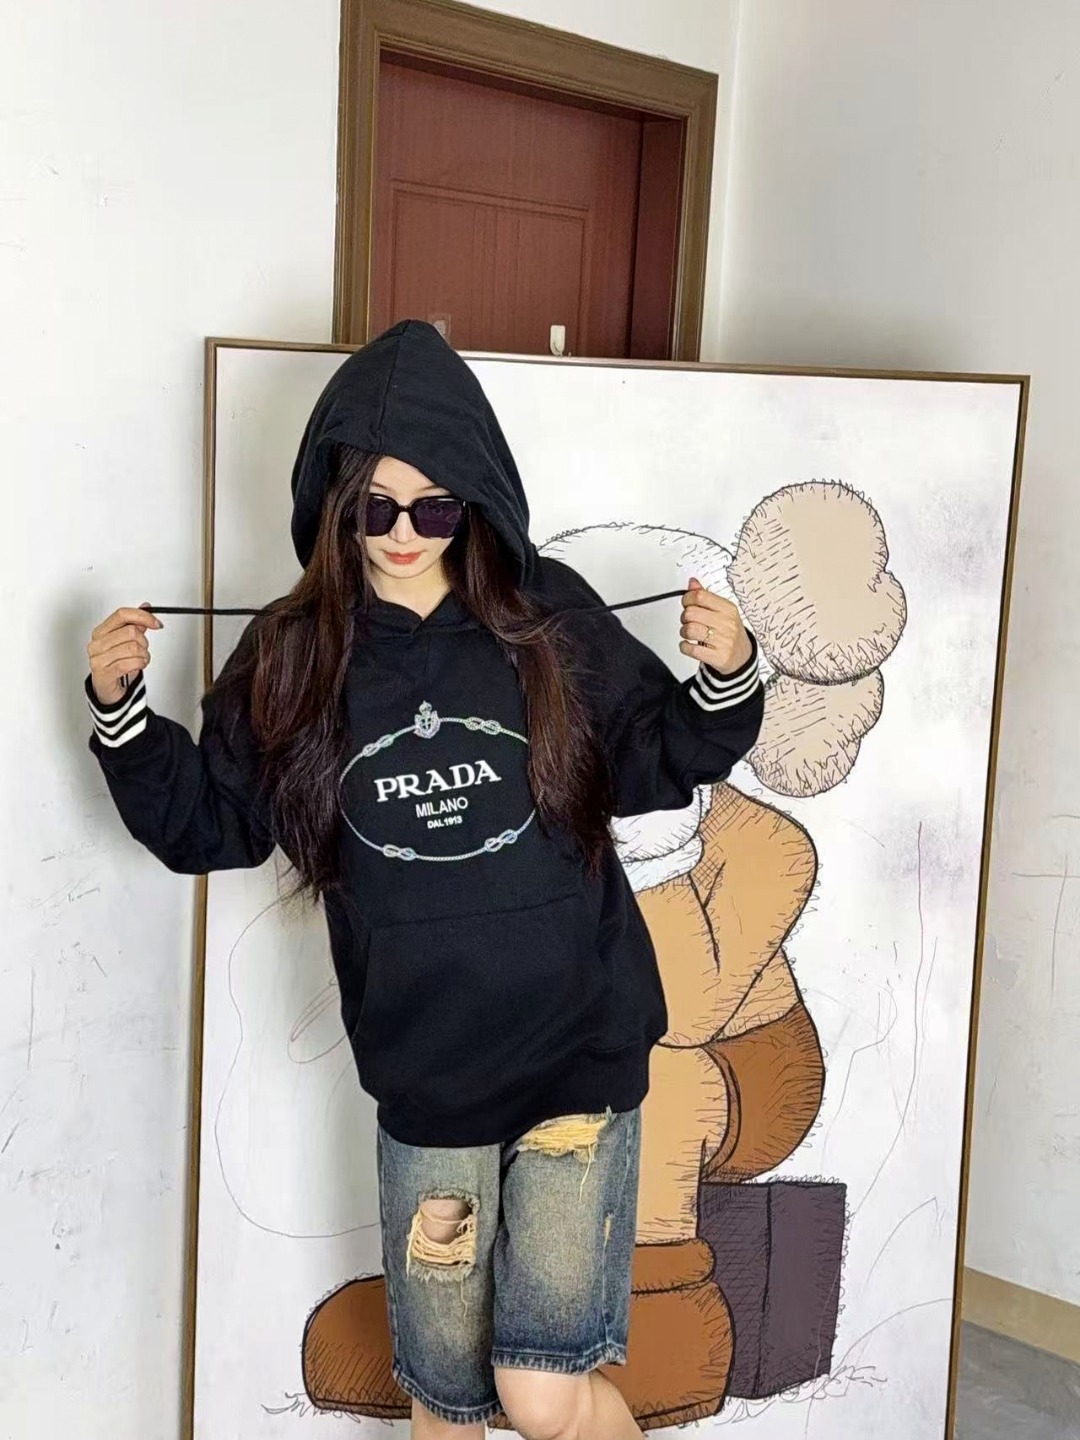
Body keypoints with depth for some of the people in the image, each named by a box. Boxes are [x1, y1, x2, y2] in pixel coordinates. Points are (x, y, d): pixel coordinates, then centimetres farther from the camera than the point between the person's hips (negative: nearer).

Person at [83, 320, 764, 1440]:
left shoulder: (551, 620, -5)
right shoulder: (290, 659, -1)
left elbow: (656, 762, 6)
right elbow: (205, 824, 8)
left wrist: (724, 679, -12)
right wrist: (121, 712, -5)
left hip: (579, 1050, -2)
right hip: (422, 1077, 2)